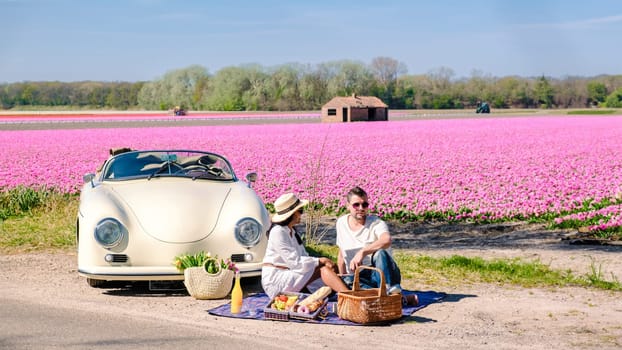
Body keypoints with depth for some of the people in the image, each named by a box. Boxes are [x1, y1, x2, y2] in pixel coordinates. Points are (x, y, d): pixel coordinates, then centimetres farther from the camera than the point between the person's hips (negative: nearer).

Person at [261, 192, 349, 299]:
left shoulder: (292, 231, 16)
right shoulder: (278, 232, -14)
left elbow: (303, 256, 13)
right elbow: (295, 262, -19)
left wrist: (322, 261, -5)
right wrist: (320, 261, -14)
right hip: (276, 280, -9)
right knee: (323, 270, -22)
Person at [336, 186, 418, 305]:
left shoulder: (376, 223, -10)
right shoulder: (341, 223, 8)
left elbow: (386, 240, -35)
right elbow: (341, 254, 21)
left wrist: (362, 252, -46)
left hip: (380, 274, -4)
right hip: (359, 278, 4)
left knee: (380, 253, -35)